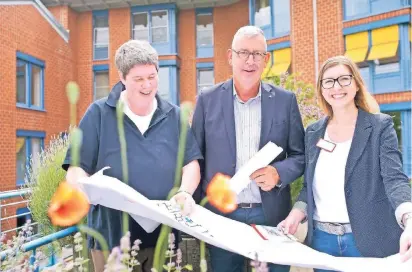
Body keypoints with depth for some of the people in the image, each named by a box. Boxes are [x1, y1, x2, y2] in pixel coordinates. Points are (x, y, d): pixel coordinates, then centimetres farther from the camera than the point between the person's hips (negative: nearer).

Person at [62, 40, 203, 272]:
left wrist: (185, 192, -14)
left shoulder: (174, 115, 5)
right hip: (112, 235, -2)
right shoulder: (99, 113, -2)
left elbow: (191, 163, 5)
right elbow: (77, 168, -4)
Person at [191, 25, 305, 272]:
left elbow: (300, 154, 5)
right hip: (221, 214, 0)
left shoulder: (286, 100, 1)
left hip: (271, 215, 1)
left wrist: (278, 172, -15)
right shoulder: (208, 99, 0)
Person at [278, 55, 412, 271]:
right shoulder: (313, 132, 6)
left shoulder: (381, 126, -4)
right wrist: (296, 214, -6)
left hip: (369, 240, -3)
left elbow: (394, 179, -15)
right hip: (321, 239, 4)